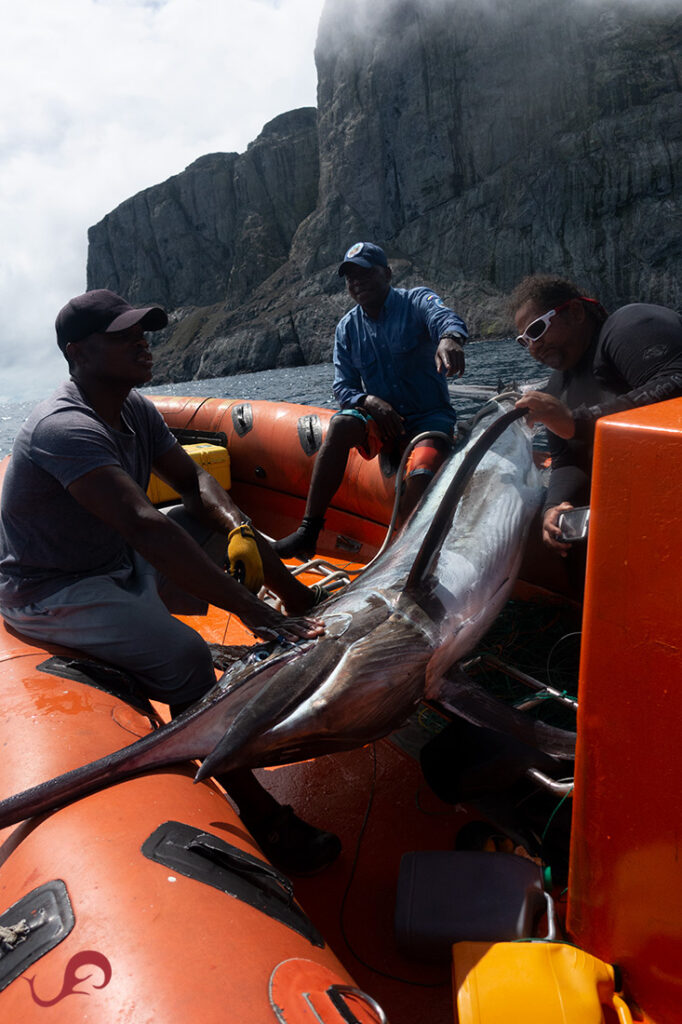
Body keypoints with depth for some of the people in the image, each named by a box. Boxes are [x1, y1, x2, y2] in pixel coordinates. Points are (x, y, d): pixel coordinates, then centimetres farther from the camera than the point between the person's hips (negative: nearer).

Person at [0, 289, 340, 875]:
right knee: (184, 656, -28)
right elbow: (144, 526, -43)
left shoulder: (135, 408, 0)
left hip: (120, 564, 9)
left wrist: (238, 527, -22)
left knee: (223, 525, 0)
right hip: (52, 593, -9)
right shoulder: (66, 429, -30)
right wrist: (253, 611, -47)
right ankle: (258, 813, -15)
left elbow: (192, 481, 2)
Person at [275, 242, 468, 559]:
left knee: (422, 475, -34)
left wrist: (450, 338, -53)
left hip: (430, 417, -3)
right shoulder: (347, 328, 9)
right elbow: (343, 388, 6)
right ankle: (308, 532, -28)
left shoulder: (415, 301, -3)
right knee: (341, 423, -29)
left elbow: (443, 316, -27)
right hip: (380, 418, 3)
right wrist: (368, 401, -18)